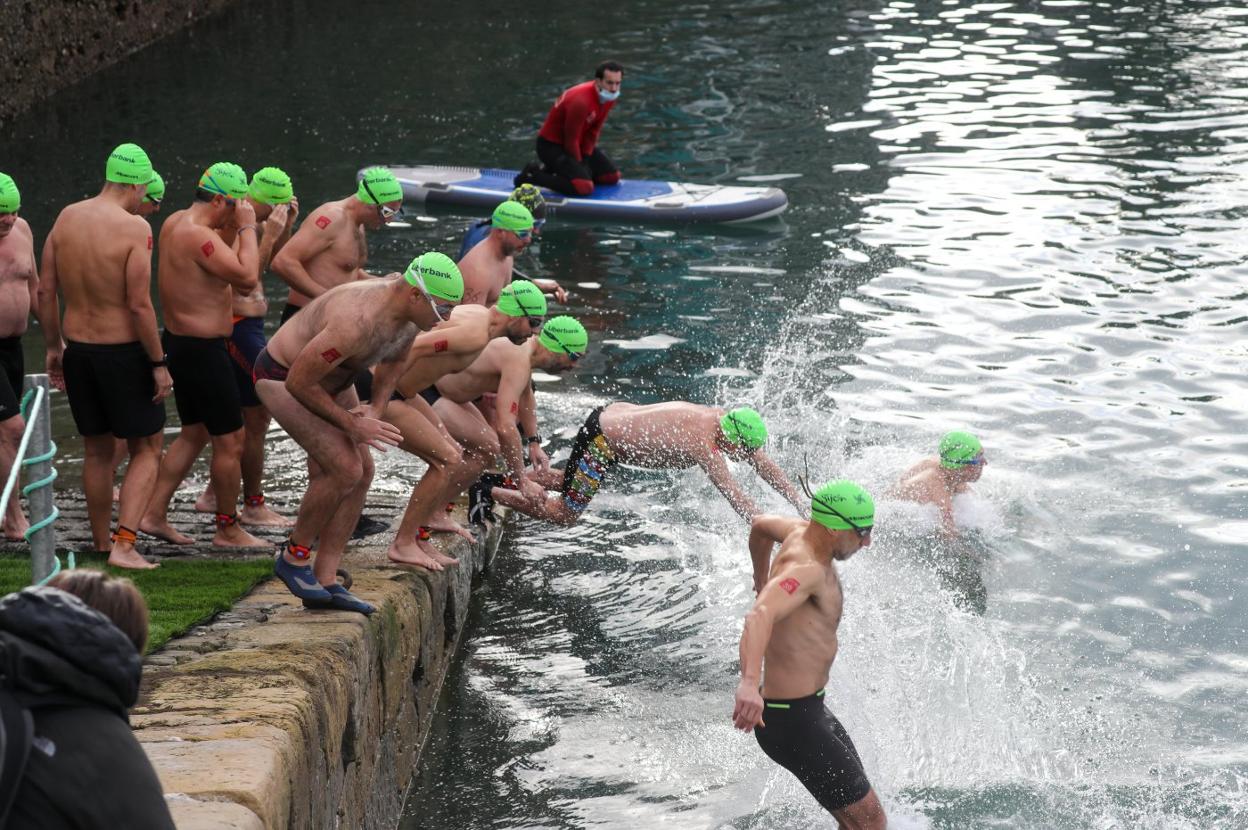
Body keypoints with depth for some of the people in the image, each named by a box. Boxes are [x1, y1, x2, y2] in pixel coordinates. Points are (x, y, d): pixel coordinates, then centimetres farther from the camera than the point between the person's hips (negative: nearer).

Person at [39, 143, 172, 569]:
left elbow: (46, 290, 4)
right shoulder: (135, 228, -17)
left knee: (96, 450, 19)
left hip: (77, 348, 5)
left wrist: (54, 347, 14)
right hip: (124, 352, -5)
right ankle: (123, 545, -6)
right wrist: (158, 363, -11)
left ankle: (101, 542, 29)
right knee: (146, 450, 7)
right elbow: (139, 305, -19)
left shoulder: (67, 218, 0)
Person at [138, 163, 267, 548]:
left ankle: (154, 514, 21)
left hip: (181, 343, 11)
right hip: (203, 350, -11)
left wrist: (237, 227, 8)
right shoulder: (198, 236, -23)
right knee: (230, 441, 0)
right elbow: (248, 277, -28)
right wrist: (247, 227, -19)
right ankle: (228, 529, 10)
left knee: (194, 433, 21)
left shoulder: (175, 223, 8)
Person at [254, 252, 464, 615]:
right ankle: (294, 557, 0)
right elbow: (298, 382, -31)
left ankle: (325, 583, 5)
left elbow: (393, 360, 12)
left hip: (332, 379, 9)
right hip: (281, 377, -9)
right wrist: (350, 424, -23)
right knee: (344, 469, -19)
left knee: (363, 472, 1)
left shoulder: (410, 312, -11)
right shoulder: (358, 322, -39)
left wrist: (376, 408, -4)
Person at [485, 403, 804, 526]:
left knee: (572, 483, 32)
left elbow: (766, 466, 4)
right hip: (601, 440, -9)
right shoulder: (704, 446, -29)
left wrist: (801, 505, 2)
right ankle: (487, 493, 9)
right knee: (564, 513, 1)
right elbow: (739, 501, -31)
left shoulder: (723, 419, -5)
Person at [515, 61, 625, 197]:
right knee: (584, 187, -26)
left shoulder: (609, 97, -5)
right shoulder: (581, 102, -33)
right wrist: (579, 164, -10)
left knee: (612, 177, 10)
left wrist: (586, 158, -4)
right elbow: (571, 140, -23)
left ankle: (557, 169, 20)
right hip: (551, 145, -10)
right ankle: (531, 175, -8)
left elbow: (593, 131, 3)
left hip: (578, 143, 10)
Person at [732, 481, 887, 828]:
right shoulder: (807, 568, -26)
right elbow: (759, 616, -45)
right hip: (791, 721, -10)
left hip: (811, 708, 11)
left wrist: (762, 581, 46)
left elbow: (761, 525, 27)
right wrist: (749, 684, -62)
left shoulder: (802, 532, 3)